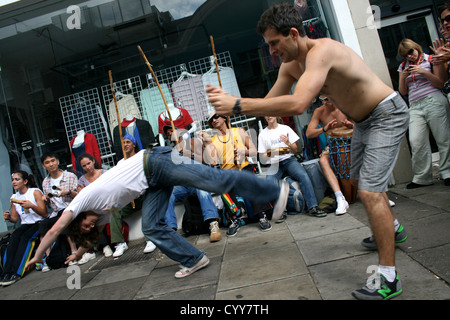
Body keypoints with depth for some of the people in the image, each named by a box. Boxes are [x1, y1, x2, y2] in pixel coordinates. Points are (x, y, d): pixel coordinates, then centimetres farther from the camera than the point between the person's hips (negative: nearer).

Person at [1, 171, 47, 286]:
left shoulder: (35, 192, -2)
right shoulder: (14, 197, 14)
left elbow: (44, 213, -7)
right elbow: (15, 219, 14)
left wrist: (31, 205, -22)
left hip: (39, 223, -4)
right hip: (25, 225, 4)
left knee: (25, 237, -32)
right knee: (14, 236, -27)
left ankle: (16, 272, -33)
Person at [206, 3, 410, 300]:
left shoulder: (321, 51, -33)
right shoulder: (290, 65, -4)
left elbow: (297, 104, -47)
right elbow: (271, 103, -2)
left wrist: (238, 105, -46)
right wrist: (230, 100, -16)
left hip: (387, 114, -10)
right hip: (363, 120, 10)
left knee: (370, 191, -18)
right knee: (360, 180, 22)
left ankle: (389, 279, -7)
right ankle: (391, 229, 48)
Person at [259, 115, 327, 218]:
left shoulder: (285, 128, 13)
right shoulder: (262, 134, 11)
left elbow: (296, 150, 9)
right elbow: (262, 158, 6)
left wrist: (288, 143, -11)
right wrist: (269, 154, -15)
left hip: (289, 160, 0)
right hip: (274, 164, 0)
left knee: (303, 175, -29)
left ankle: (312, 207, -27)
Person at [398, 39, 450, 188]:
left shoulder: (431, 59, 8)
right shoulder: (403, 67, 19)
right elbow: (403, 92, 16)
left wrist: (424, 72, -10)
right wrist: (403, 77, -1)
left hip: (433, 101, -3)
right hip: (415, 107, 3)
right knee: (416, 142, -10)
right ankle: (422, 177, -2)